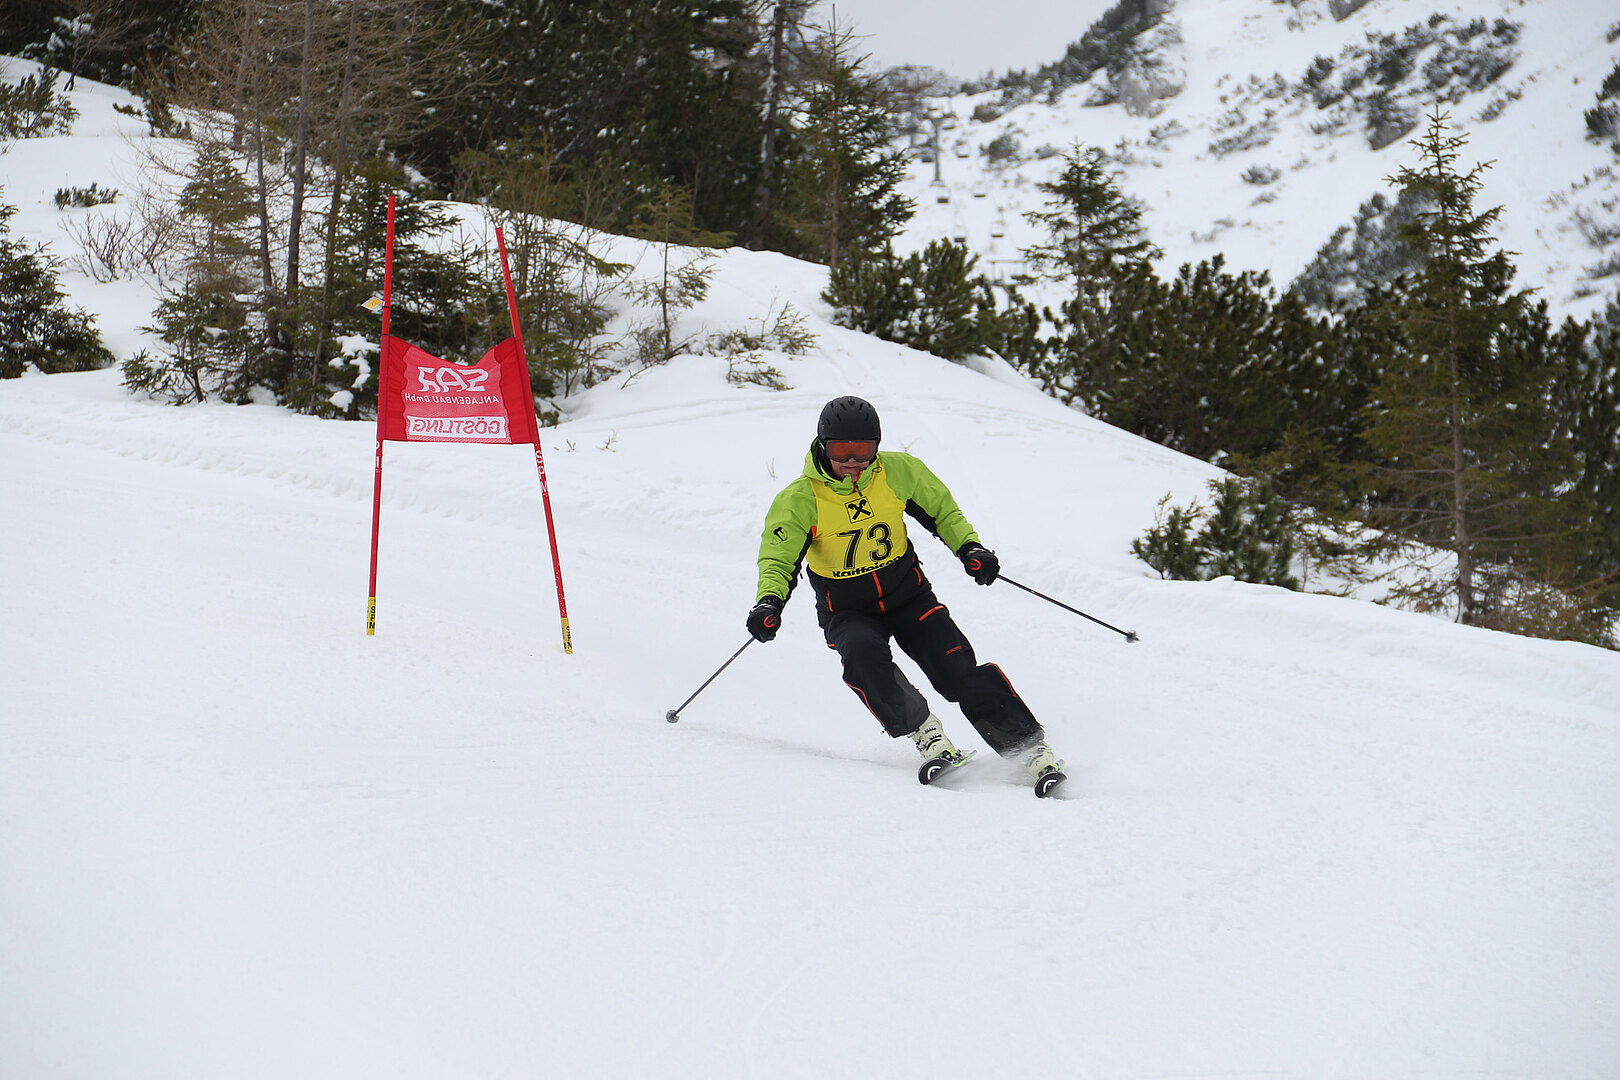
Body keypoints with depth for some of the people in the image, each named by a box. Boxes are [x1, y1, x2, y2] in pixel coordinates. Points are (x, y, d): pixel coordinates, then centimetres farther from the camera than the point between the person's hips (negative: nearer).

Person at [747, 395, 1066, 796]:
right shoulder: (800, 500, -16)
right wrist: (769, 601, -33)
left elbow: (940, 508, 7)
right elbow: (778, 559, -14)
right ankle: (925, 734, -28)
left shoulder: (898, 471, -10)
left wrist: (969, 547, -8)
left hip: (907, 594, 1)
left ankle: (1030, 747, -10)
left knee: (958, 669, -14)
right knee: (863, 655, -34)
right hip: (847, 610, -1)